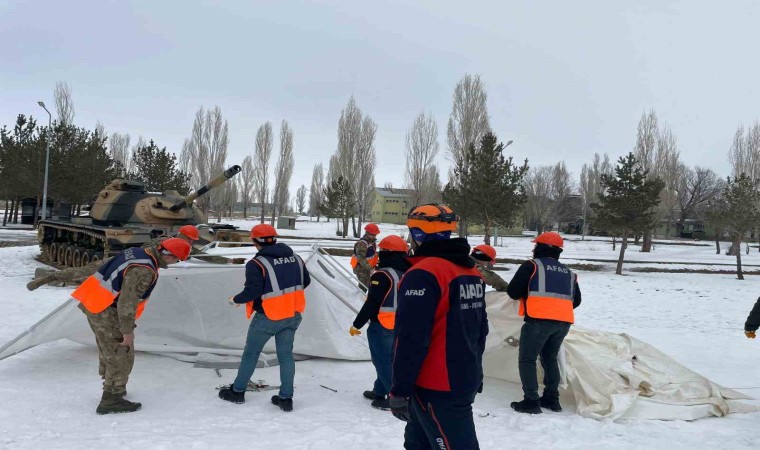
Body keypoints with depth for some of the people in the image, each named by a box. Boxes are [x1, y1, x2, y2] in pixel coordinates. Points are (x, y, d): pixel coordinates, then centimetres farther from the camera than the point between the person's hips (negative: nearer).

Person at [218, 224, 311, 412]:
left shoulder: (257, 263, -18)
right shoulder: (295, 258, 2)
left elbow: (252, 291, -21)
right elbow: (306, 282, 10)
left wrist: (236, 299, -2)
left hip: (267, 317, -5)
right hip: (293, 315, 5)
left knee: (251, 353, 14)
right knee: (286, 354, 13)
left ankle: (237, 391, 29)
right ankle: (286, 398, 15)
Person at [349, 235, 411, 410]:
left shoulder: (382, 275, -20)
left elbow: (372, 304, -20)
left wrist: (356, 325, -11)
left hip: (381, 326, -8)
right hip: (401, 326, 8)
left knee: (382, 361, 2)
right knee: (388, 359, 19)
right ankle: (380, 391, 31)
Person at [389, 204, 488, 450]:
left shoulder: (423, 274, -20)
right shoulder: (471, 272, 7)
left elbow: (411, 339, -22)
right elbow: (480, 330, 15)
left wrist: (399, 391, -15)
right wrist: (472, 372, 25)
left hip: (437, 389, -9)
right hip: (466, 381, 9)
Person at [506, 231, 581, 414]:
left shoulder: (532, 265, 1)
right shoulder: (568, 272, 19)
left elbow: (513, 291, -2)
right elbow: (576, 300, 22)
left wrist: (526, 294, 18)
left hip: (539, 320, -6)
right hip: (564, 321, 6)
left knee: (527, 360, 3)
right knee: (550, 358, 22)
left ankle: (531, 401, -1)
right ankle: (552, 398, 24)